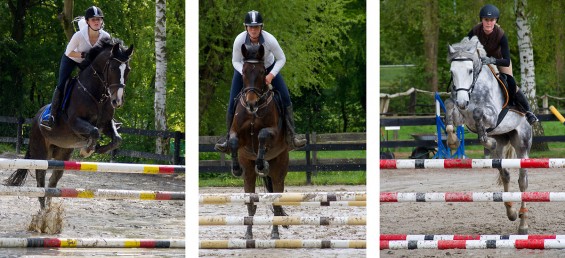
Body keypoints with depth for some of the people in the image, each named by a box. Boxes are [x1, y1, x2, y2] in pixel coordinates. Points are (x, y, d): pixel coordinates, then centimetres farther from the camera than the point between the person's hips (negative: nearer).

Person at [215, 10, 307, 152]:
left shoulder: (269, 40, -33)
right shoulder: (239, 40, -32)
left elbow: (281, 59, -18)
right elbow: (235, 61, -15)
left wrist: (272, 75, -30)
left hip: (268, 67, 0)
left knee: (285, 97, -10)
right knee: (232, 103, -6)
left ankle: (291, 137, -3)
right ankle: (229, 139, 9)